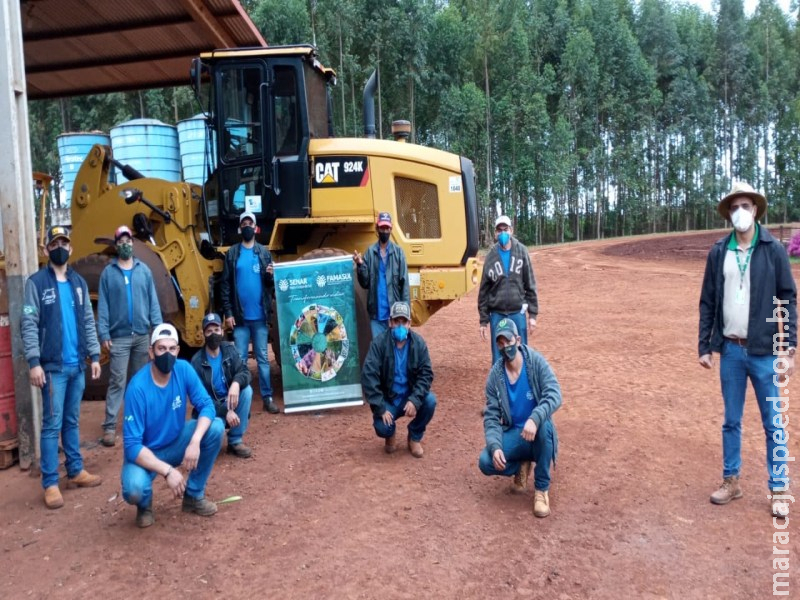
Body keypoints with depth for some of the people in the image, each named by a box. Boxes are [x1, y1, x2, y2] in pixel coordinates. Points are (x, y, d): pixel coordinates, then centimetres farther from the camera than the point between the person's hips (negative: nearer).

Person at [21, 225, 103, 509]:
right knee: (52, 425, -2)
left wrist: (94, 355, 8)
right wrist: (34, 361, -16)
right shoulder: (36, 282, -4)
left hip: (77, 365, 5)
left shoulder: (79, 282, 12)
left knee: (72, 422, 14)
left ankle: (75, 471, 23)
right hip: (53, 366, -5)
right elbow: (28, 324, -9)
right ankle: (50, 483, 5)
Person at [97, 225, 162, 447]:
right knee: (117, 381, -5)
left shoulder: (144, 270, 6)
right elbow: (103, 306, -1)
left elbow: (153, 301, 5)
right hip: (119, 336, -2)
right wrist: (103, 334, -8)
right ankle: (110, 426, -1)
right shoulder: (108, 272, 1)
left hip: (142, 335, 3)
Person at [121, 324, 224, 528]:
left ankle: (194, 494, -1)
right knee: (134, 490, -35)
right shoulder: (138, 387, -27)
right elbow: (132, 445, -27)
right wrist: (167, 470, -36)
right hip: (144, 452, -4)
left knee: (215, 427, -20)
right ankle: (145, 504, 8)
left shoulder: (184, 369, -14)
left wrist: (195, 441, -33)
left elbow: (207, 405, -15)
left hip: (176, 443, 5)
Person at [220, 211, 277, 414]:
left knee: (263, 357, 6)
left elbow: (270, 283, 9)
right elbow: (226, 284, 2)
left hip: (260, 315, 1)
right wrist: (228, 312, -5)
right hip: (240, 316, 0)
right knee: (240, 359, 4)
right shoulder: (232, 253, 5)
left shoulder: (264, 252, 7)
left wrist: (270, 276, -15)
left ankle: (267, 397, 11)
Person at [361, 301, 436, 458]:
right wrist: (381, 408, -24)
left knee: (430, 401, -27)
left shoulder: (418, 343, -9)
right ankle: (391, 433, 15)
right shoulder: (379, 343, -16)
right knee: (382, 428, -27)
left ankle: (415, 436, 3)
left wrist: (415, 400, -28)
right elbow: (368, 376, -20)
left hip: (411, 396, 2)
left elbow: (426, 374, -12)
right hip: (388, 399, -2)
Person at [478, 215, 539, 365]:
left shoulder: (521, 251, 0)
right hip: (497, 315, 0)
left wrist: (533, 314, -1)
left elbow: (530, 285, 2)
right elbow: (484, 290, 4)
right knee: (498, 358, 7)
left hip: (518, 313, 0)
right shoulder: (491, 256, 0)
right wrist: (483, 320, 4)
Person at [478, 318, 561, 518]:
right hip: (513, 434, 2)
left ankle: (542, 488, -15)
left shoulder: (536, 361, -12)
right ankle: (522, 466, 11)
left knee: (543, 424, -38)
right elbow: (491, 416, -7)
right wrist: (495, 446, -25)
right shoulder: (494, 375, -6)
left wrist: (534, 419, -43)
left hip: (537, 432, -2)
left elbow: (554, 395, -25)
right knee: (486, 462, -24)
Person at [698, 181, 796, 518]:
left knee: (773, 424, 7)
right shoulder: (718, 253, 2)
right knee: (731, 421, 13)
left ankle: (778, 490, 20)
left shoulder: (774, 250, -4)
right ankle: (731, 481, 27)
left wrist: (788, 350, -9)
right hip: (730, 350, 2)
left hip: (764, 352, -2)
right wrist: (704, 346, 2)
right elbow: (707, 302, 5)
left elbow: (788, 301, -4)